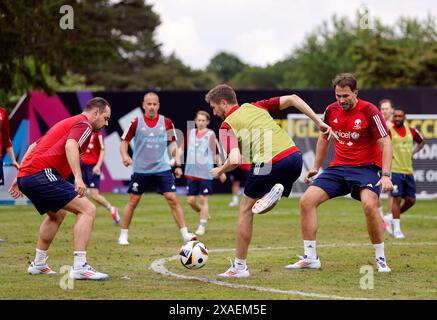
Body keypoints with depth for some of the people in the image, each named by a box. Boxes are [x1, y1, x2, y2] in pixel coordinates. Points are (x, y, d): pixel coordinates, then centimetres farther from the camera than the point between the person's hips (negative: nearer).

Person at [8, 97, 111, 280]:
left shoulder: (66, 123, 30)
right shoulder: (83, 125, 0)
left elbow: (33, 146, 32)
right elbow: (70, 145, -22)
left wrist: (20, 178, 33)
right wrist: (78, 178, -32)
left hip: (25, 176, 10)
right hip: (42, 174, -10)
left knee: (57, 214, 32)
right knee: (87, 210, -12)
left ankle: (38, 264, 36)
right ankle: (79, 267, -21)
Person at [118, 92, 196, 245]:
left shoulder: (166, 122, 1)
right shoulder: (136, 122, -4)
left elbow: (173, 143, 11)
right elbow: (124, 142, 1)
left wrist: (178, 164, 4)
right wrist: (124, 155, -19)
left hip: (162, 168, 1)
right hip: (140, 169, -1)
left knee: (173, 199, -6)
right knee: (132, 202, 4)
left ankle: (185, 234, -3)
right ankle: (123, 235, 16)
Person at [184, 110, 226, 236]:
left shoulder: (210, 135, -4)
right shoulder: (191, 133, 8)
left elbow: (216, 153, -2)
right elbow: (187, 149, 17)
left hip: (206, 172, -4)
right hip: (191, 172, 4)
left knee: (203, 199, -2)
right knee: (190, 200, 2)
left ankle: (202, 226, 5)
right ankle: (203, 213, 29)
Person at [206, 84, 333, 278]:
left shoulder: (227, 126, 4)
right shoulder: (255, 106, 21)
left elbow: (235, 160, -11)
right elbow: (292, 99, 16)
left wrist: (219, 171, 9)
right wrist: (319, 122, 15)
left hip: (270, 163, -6)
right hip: (294, 156, 6)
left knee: (246, 209, 12)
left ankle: (240, 267, 13)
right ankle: (275, 191, -4)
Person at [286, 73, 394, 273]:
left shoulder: (369, 111, -13)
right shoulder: (331, 111, 3)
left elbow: (385, 143, -14)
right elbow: (324, 138, 21)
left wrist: (386, 175, -25)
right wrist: (316, 167, 22)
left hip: (365, 167, -5)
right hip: (338, 167, 5)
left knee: (369, 205, -32)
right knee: (306, 201, -10)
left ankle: (381, 260, -14)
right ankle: (310, 258, 0)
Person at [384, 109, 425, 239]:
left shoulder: (411, 131, 8)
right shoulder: (389, 131, -8)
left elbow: (421, 141, 25)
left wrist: (413, 152, 11)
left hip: (408, 171, 6)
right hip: (395, 171, -5)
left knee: (410, 200, 5)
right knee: (397, 198, -8)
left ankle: (391, 217, 26)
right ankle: (397, 229, 1)